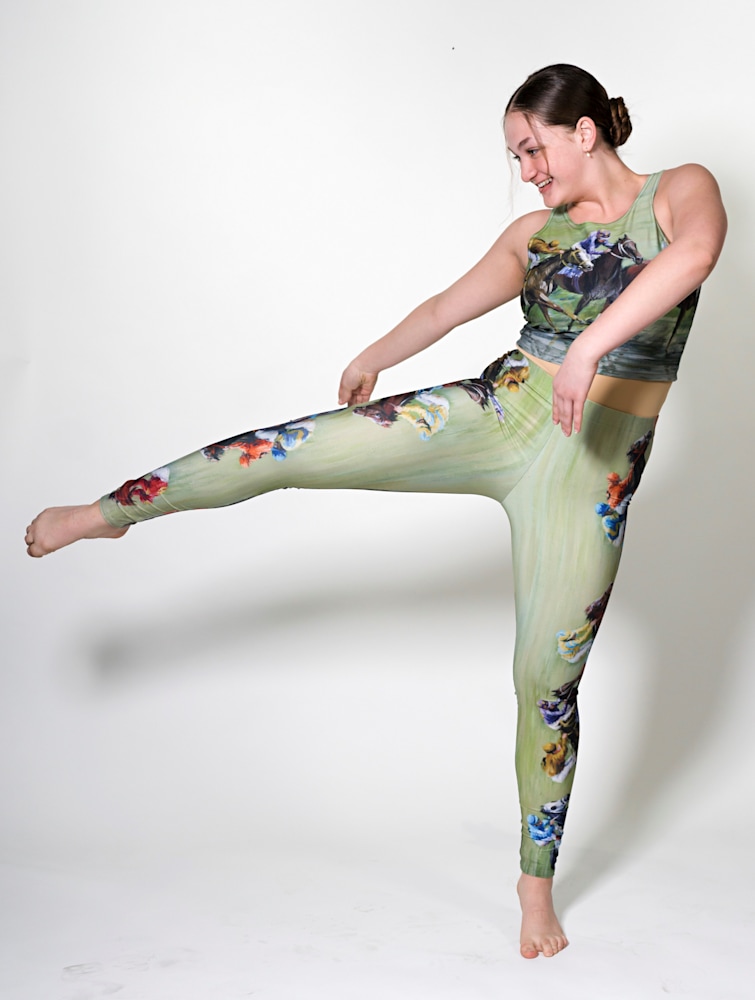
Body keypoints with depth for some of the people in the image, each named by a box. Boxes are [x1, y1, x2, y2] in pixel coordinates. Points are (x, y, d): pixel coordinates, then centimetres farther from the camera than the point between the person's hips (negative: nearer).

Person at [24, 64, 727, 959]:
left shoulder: (680, 191, -2)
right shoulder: (534, 231, 12)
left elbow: (693, 253, -26)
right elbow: (449, 306, 26)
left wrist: (591, 345, -40)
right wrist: (376, 356, 39)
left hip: (590, 465, -3)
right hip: (498, 412, 4)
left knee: (548, 682, 1)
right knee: (287, 448, -7)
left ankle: (537, 881, 21)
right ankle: (107, 512, 14)